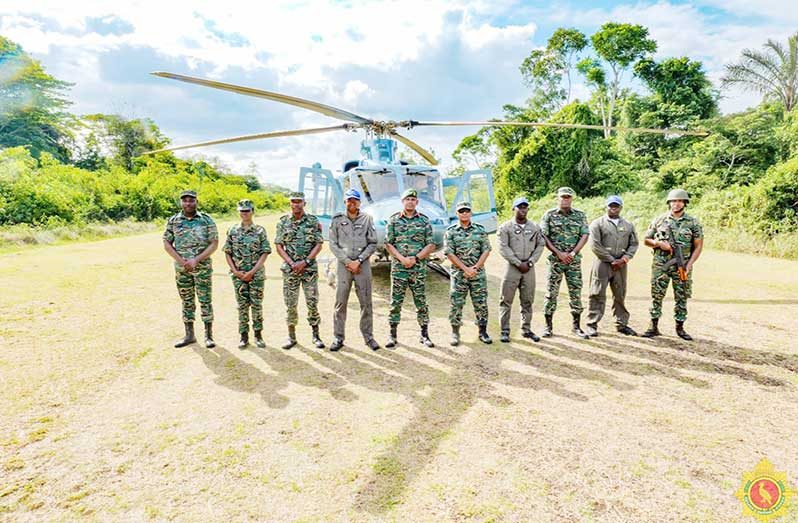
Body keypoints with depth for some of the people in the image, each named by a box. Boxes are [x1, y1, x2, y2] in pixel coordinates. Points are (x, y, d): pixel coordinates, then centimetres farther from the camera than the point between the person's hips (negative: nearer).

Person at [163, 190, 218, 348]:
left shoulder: (206, 220, -2)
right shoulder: (173, 221, 6)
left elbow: (214, 243, -6)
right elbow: (167, 244, 5)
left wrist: (196, 259, -15)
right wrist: (181, 260, -9)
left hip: (202, 267, -3)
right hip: (181, 269, 3)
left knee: (205, 301, 0)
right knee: (187, 302, 10)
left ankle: (209, 335, 8)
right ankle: (189, 335, 19)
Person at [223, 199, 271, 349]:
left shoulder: (260, 231, -1)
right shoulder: (233, 231, 6)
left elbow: (264, 253, -5)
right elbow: (227, 253, 8)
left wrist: (252, 272, -12)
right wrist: (235, 271, -5)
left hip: (256, 274, -2)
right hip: (238, 275, 2)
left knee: (257, 304, 2)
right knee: (242, 305, 7)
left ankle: (258, 334, 15)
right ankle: (244, 336, 16)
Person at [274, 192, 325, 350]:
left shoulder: (313, 221, 2)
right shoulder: (283, 222, 4)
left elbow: (318, 245, -2)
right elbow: (279, 246, 3)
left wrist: (305, 262, -13)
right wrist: (292, 263, -10)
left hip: (310, 268, -1)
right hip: (290, 269, 1)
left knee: (312, 302, 1)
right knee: (290, 303, 5)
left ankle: (316, 335, 13)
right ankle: (291, 336, 16)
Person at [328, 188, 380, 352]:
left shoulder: (367, 219, 5)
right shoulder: (337, 219, 5)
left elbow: (373, 243, 3)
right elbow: (333, 244, 2)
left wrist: (359, 261, -8)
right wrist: (347, 262, -7)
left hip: (363, 264, 0)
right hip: (343, 264, 0)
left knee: (366, 303, 3)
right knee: (340, 303, 1)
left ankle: (368, 337, 14)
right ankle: (338, 338, 11)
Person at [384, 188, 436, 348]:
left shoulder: (424, 220, 6)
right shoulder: (393, 220, 5)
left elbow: (431, 245, 2)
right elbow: (388, 244, 2)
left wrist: (415, 258, -10)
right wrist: (402, 258, -12)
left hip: (419, 268, 0)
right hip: (398, 267, 0)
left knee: (421, 301, 5)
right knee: (395, 301, 3)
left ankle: (424, 335, 15)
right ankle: (392, 335, 12)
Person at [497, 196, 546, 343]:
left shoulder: (535, 227, 10)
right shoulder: (506, 227, -2)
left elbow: (541, 245, 8)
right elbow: (503, 248, -9)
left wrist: (530, 262, -5)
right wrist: (519, 263, -12)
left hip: (529, 268, 3)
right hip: (512, 267, -3)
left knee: (527, 300, 10)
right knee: (506, 300, -1)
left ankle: (526, 329, 21)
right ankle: (505, 331, 7)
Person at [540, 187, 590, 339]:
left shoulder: (580, 215, 7)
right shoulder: (549, 215, 2)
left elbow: (585, 236, 2)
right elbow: (544, 237, -3)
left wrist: (572, 253, -10)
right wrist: (559, 253, -11)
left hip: (574, 260, 2)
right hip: (555, 259, -2)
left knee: (576, 292, 4)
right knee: (551, 292, 1)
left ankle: (576, 326, 15)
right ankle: (548, 326, 9)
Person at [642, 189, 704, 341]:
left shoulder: (693, 222, 2)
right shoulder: (659, 220, 3)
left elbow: (698, 246, 3)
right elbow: (647, 240, 9)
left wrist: (689, 264, -7)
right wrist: (660, 244, -12)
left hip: (682, 267, 0)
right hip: (660, 265, 0)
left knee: (682, 297, 6)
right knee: (657, 296, 1)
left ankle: (680, 327, 18)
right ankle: (653, 327, 8)